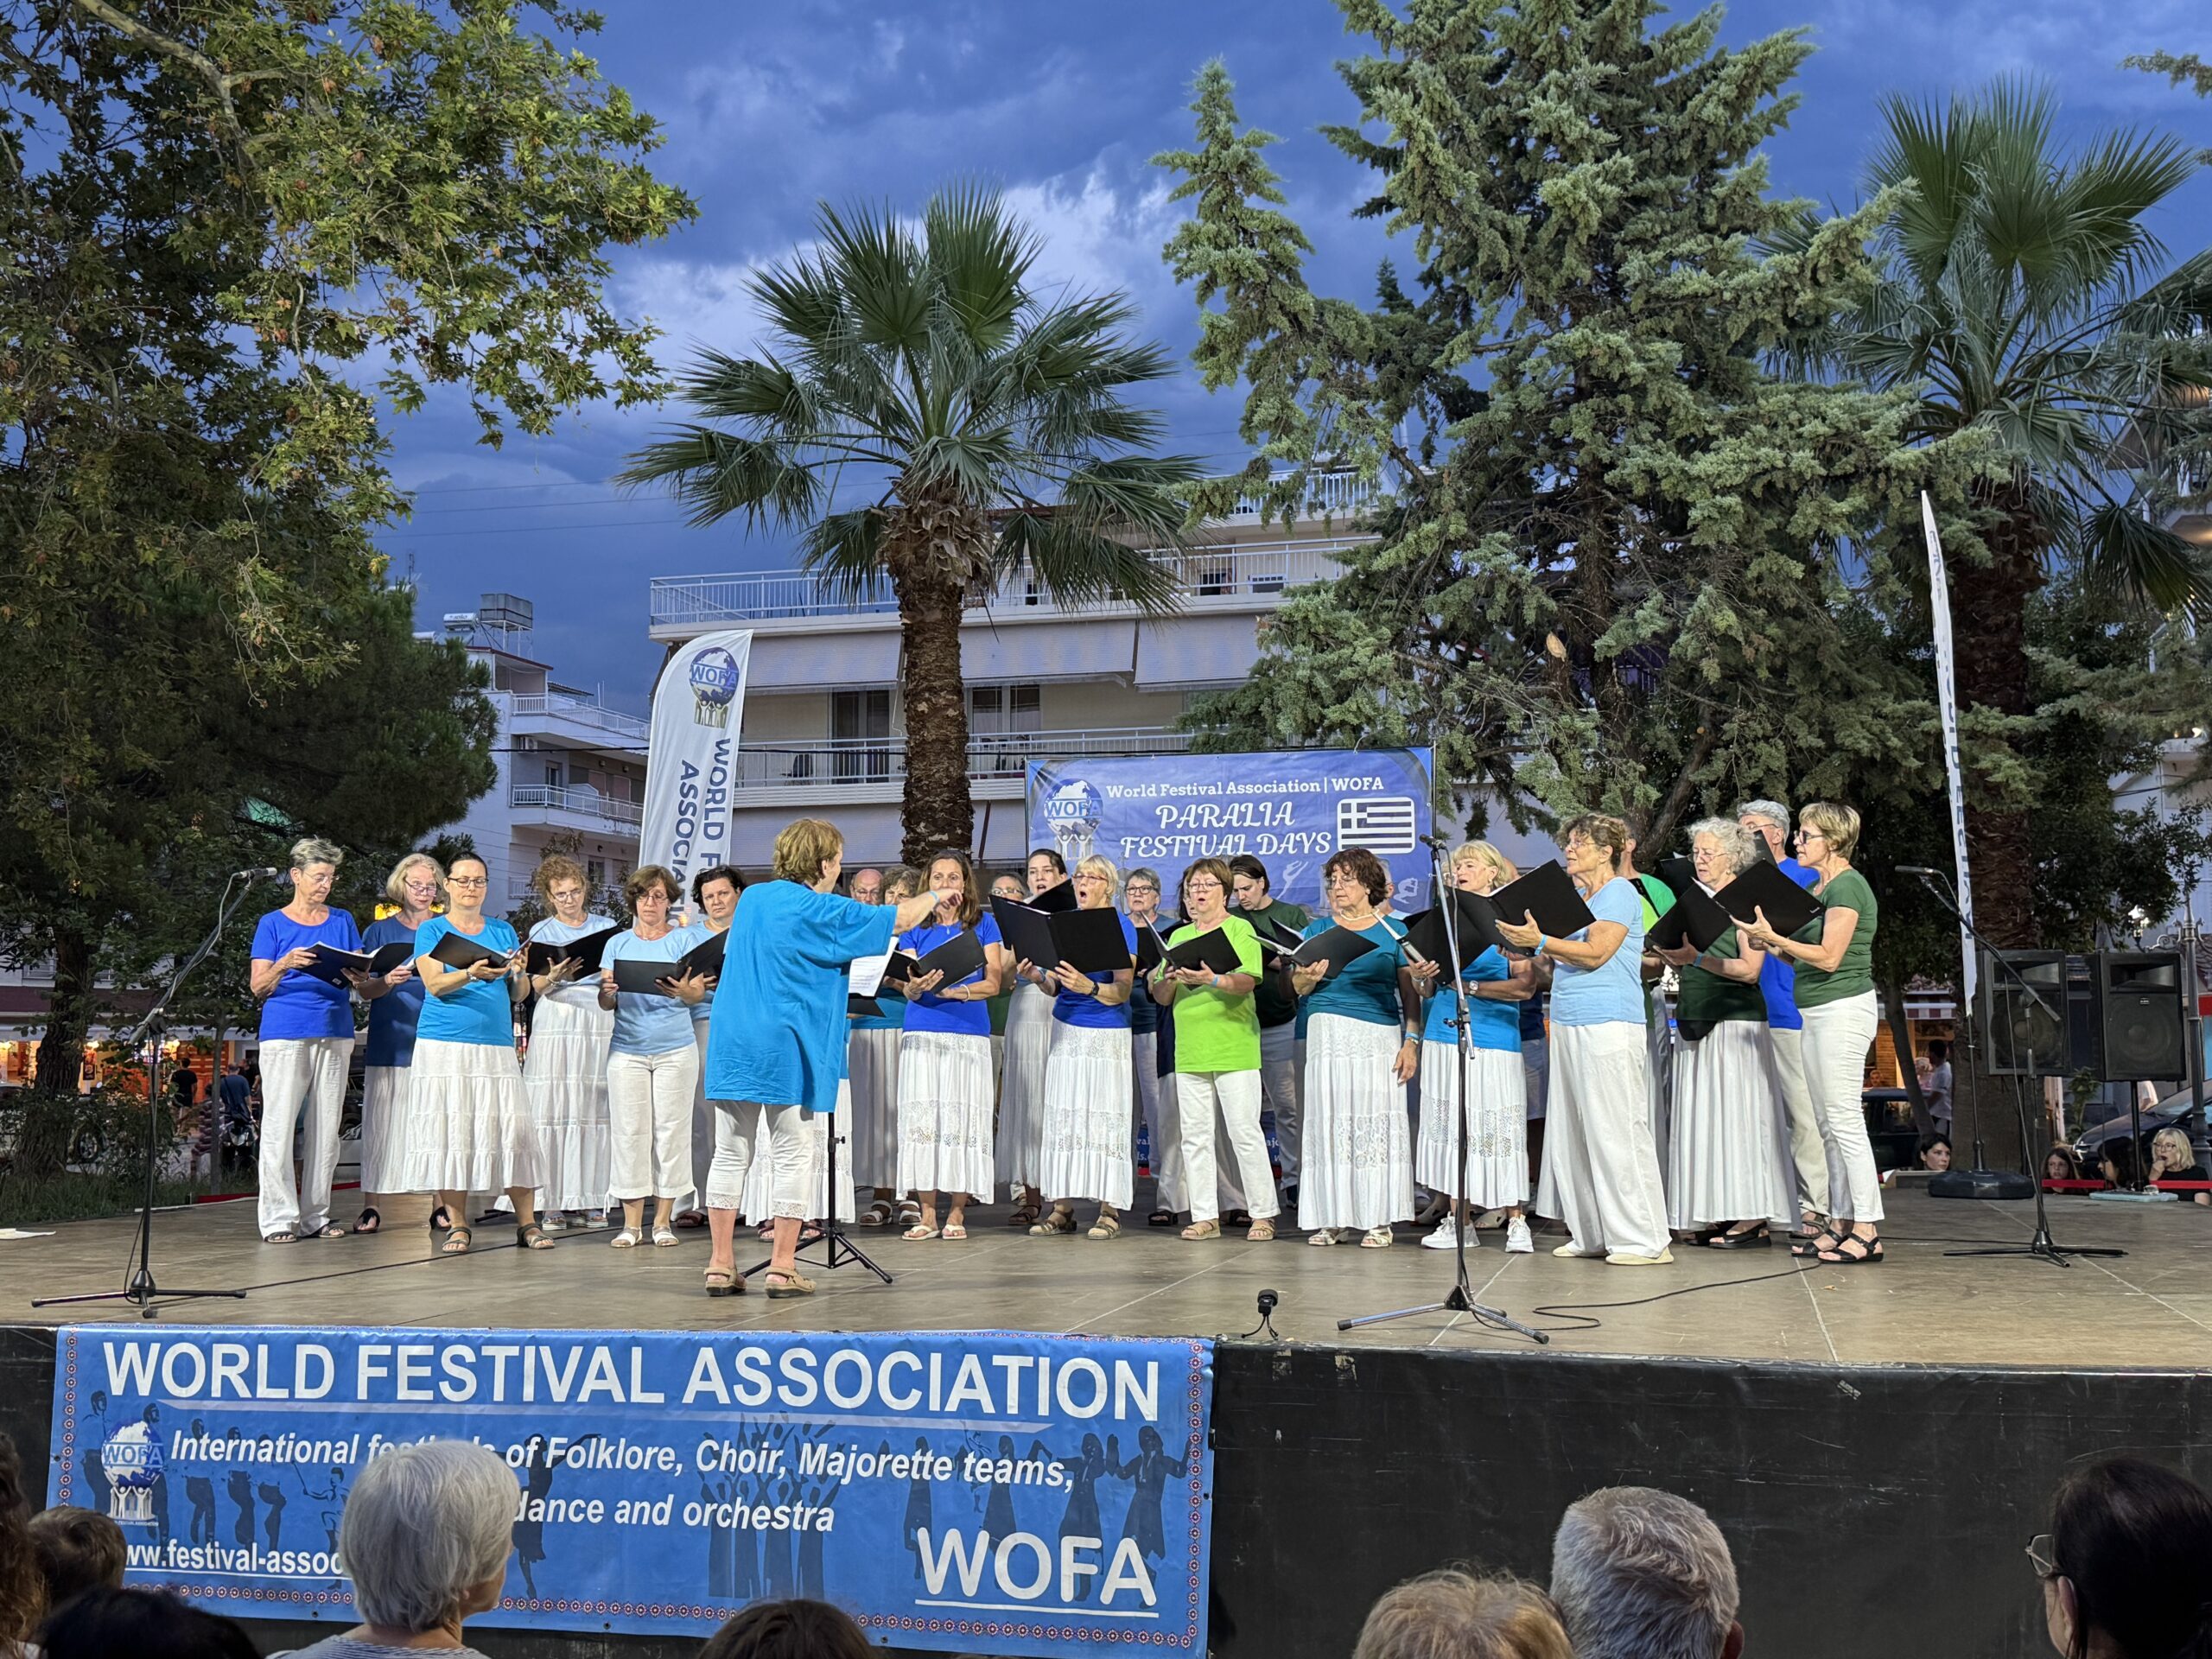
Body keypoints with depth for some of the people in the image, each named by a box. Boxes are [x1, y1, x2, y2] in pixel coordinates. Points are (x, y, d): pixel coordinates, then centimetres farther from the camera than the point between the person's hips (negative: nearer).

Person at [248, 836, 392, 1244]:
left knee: (326, 1129, 4)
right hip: (284, 1034, -3)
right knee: (279, 1125, -7)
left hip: (334, 1034, 4)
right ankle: (279, 1218, -4)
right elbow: (258, 986, -1)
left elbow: (365, 984, 10)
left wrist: (361, 980, -13)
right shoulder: (273, 924, 7)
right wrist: (284, 965, -21)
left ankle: (316, 1215, 10)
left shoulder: (342, 922, 16)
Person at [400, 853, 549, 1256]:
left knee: (511, 1126, -6)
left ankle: (527, 1223, 0)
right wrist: (472, 973, -24)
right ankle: (458, 1224, 4)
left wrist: (517, 973, -8)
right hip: (444, 1044, -2)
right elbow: (435, 985, -7)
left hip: (496, 1044, 2)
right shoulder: (432, 930, 9)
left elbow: (519, 994, 13)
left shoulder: (503, 931, 17)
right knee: (449, 1129, -5)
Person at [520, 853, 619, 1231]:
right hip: (556, 1024, 0)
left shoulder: (607, 926, 16)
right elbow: (536, 987, 4)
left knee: (596, 1109, -4)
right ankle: (554, 1203, -5)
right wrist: (554, 977, -18)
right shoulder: (542, 932, 14)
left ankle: (590, 1200, -1)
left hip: (602, 1022, 1)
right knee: (554, 1108, -7)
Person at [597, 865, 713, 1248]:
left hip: (675, 1049, -1)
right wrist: (608, 991, -17)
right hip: (627, 1049, 2)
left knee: (671, 1130, -2)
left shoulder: (686, 939, 7)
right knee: (629, 1131, -2)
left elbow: (699, 993, -3)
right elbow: (605, 1004, 7)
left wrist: (685, 991, -27)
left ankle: (663, 1219, 6)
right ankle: (631, 1221, 4)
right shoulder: (618, 944, 13)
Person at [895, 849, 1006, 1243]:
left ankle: (956, 1212, 3)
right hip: (922, 1031, 1)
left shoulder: (983, 924, 9)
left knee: (961, 1118, -4)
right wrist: (918, 986, -19)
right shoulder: (916, 927, 12)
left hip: (969, 1033, -1)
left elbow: (993, 982, 0)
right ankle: (926, 1213, 2)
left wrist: (957, 991, -17)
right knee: (921, 1117, -3)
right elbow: (908, 989, 5)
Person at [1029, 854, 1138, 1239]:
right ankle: (1062, 1206, 8)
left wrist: (1088, 987, -31)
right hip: (1067, 1030, 6)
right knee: (1062, 1116, 4)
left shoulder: (1121, 926, -5)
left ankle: (1110, 1210, -1)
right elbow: (1057, 987, 12)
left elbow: (1123, 991, -13)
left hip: (1107, 1034, -6)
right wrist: (1036, 976, -9)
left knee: (1105, 1116, -5)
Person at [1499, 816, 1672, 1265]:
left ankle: (1644, 1240, -5)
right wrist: (1529, 946, 5)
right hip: (1568, 1025, 9)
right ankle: (1591, 1234, 13)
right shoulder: (1574, 895, 21)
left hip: (1608, 1026, -9)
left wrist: (1540, 941, -19)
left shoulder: (1620, 893, -5)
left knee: (1616, 1132, -9)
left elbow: (1595, 953, -16)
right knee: (1571, 1133, 7)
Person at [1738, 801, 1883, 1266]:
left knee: (1845, 1120, -10)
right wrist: (1773, 944, 2)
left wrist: (1773, 937, -19)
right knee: (1829, 1124, 11)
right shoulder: (1818, 887, 17)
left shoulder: (1847, 886, -12)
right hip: (1817, 1013, 10)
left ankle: (1867, 1231, -7)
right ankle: (1842, 1223, 15)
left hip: (1843, 1009, -10)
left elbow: (1828, 957, -18)